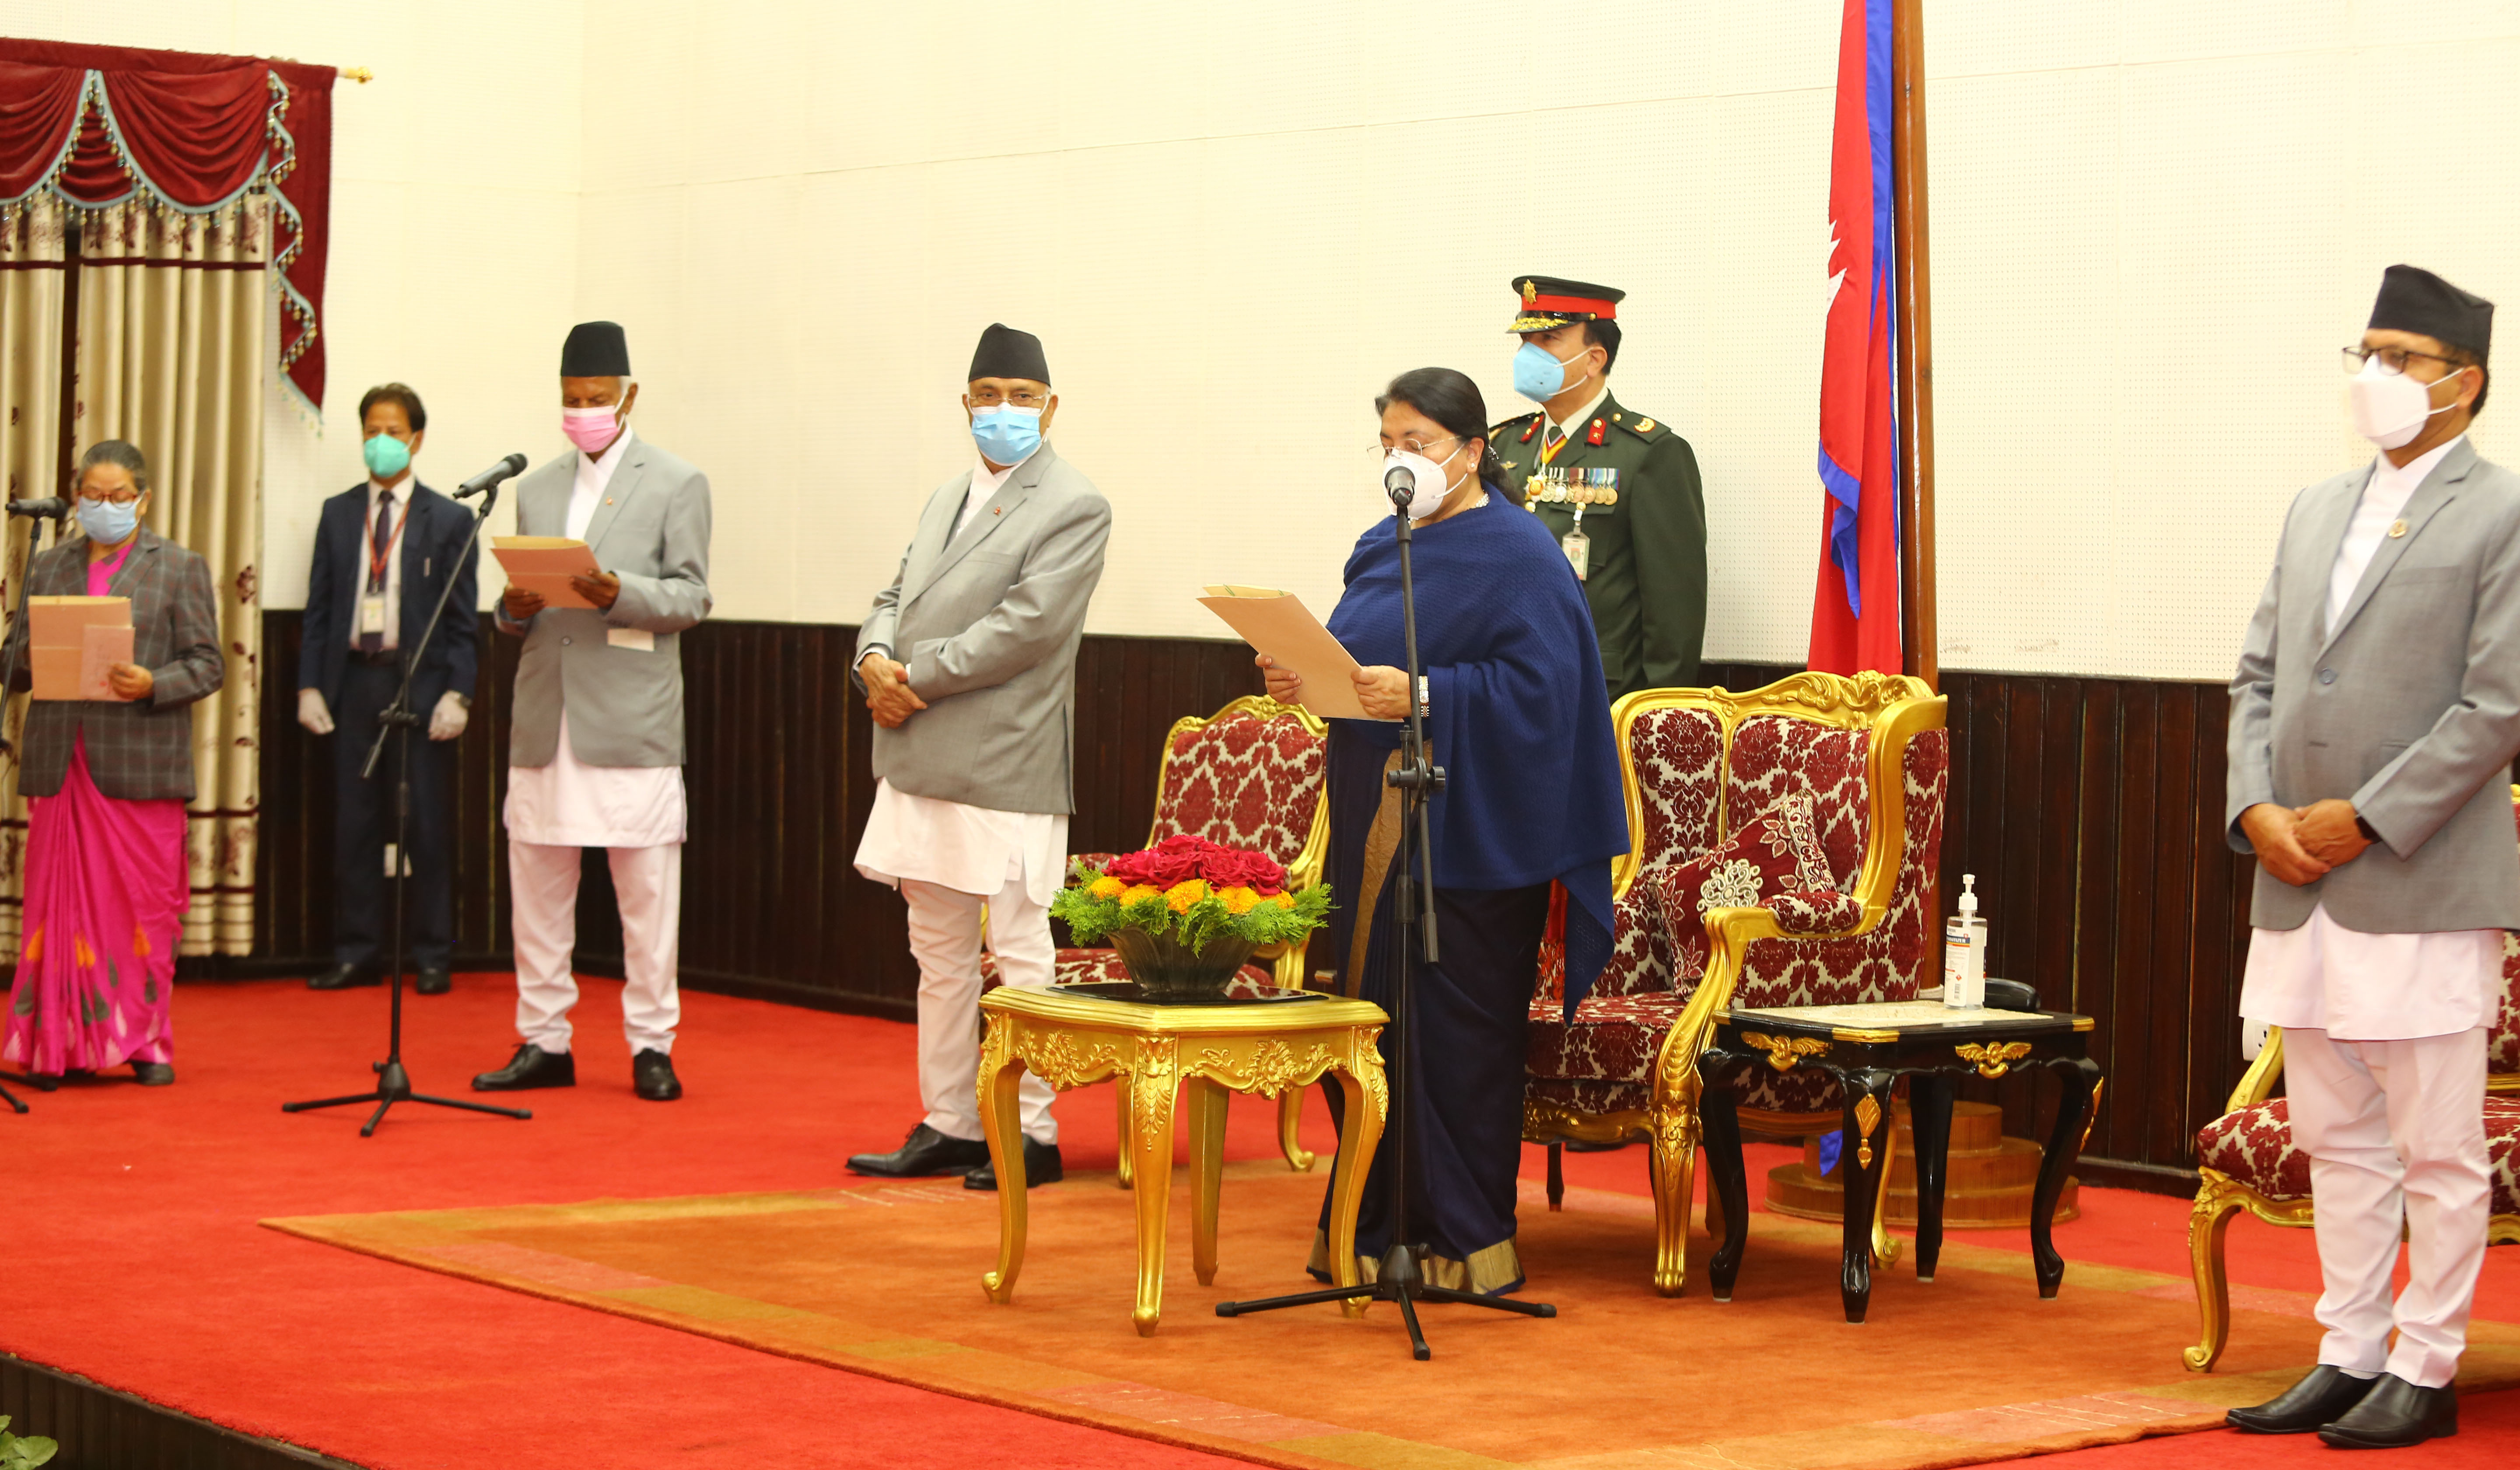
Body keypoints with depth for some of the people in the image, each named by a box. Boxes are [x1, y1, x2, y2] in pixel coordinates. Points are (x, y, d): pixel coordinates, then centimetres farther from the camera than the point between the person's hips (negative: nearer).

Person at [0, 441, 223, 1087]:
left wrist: (152, 685, -16)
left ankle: (146, 1042, 9)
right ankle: (60, 1044, 8)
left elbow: (208, 665, 1)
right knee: (60, 906, 2)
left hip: (140, 764, -3)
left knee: (144, 907, 0)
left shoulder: (180, 568, 6)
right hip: (59, 764, 3)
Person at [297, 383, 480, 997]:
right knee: (355, 823, 5)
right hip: (354, 681, 3)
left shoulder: (448, 519, 2)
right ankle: (357, 955, 11)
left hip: (421, 684, -3)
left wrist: (457, 693, -10)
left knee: (427, 825, 1)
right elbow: (319, 606, 10)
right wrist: (310, 685, 2)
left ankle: (432, 958, 7)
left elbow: (462, 618, -1)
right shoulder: (338, 514, 11)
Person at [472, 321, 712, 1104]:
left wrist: (618, 593, -19)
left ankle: (652, 1045, 6)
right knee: (536, 883, 7)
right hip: (545, 717, 5)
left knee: (647, 889, -2)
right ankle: (543, 1042, 14)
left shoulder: (677, 484, 3)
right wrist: (516, 607, -5)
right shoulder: (537, 488, 17)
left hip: (632, 718, -5)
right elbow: (519, 613, 19)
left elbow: (691, 596, -3)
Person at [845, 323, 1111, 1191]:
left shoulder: (1074, 509, -6)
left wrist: (914, 677, -13)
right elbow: (898, 598, 18)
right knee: (940, 955, 13)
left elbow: (1023, 629, -16)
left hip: (1007, 765, -8)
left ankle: (1032, 1134, 3)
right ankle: (948, 1126, 21)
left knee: (1019, 955, -3)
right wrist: (876, 659, -5)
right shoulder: (947, 499, 19)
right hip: (924, 763, 8)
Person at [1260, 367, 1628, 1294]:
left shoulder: (1517, 557, -9)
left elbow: (1539, 691, -17)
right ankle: (1377, 1226, 17)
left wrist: (1423, 697, -26)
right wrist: (1304, 678, -1)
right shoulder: (1381, 548, 15)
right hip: (1376, 822, 8)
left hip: (1468, 831, -8)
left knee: (1457, 1035, -3)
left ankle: (1469, 1242, 5)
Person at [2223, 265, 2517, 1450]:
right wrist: (2256, 807, -1)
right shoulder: (2315, 510, 16)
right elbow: (2260, 676, 15)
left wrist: (2364, 818, -14)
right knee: (2337, 1144, 13)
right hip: (2302, 886, 7)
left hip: (2423, 886, -7)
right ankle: (2350, 1358, 21)